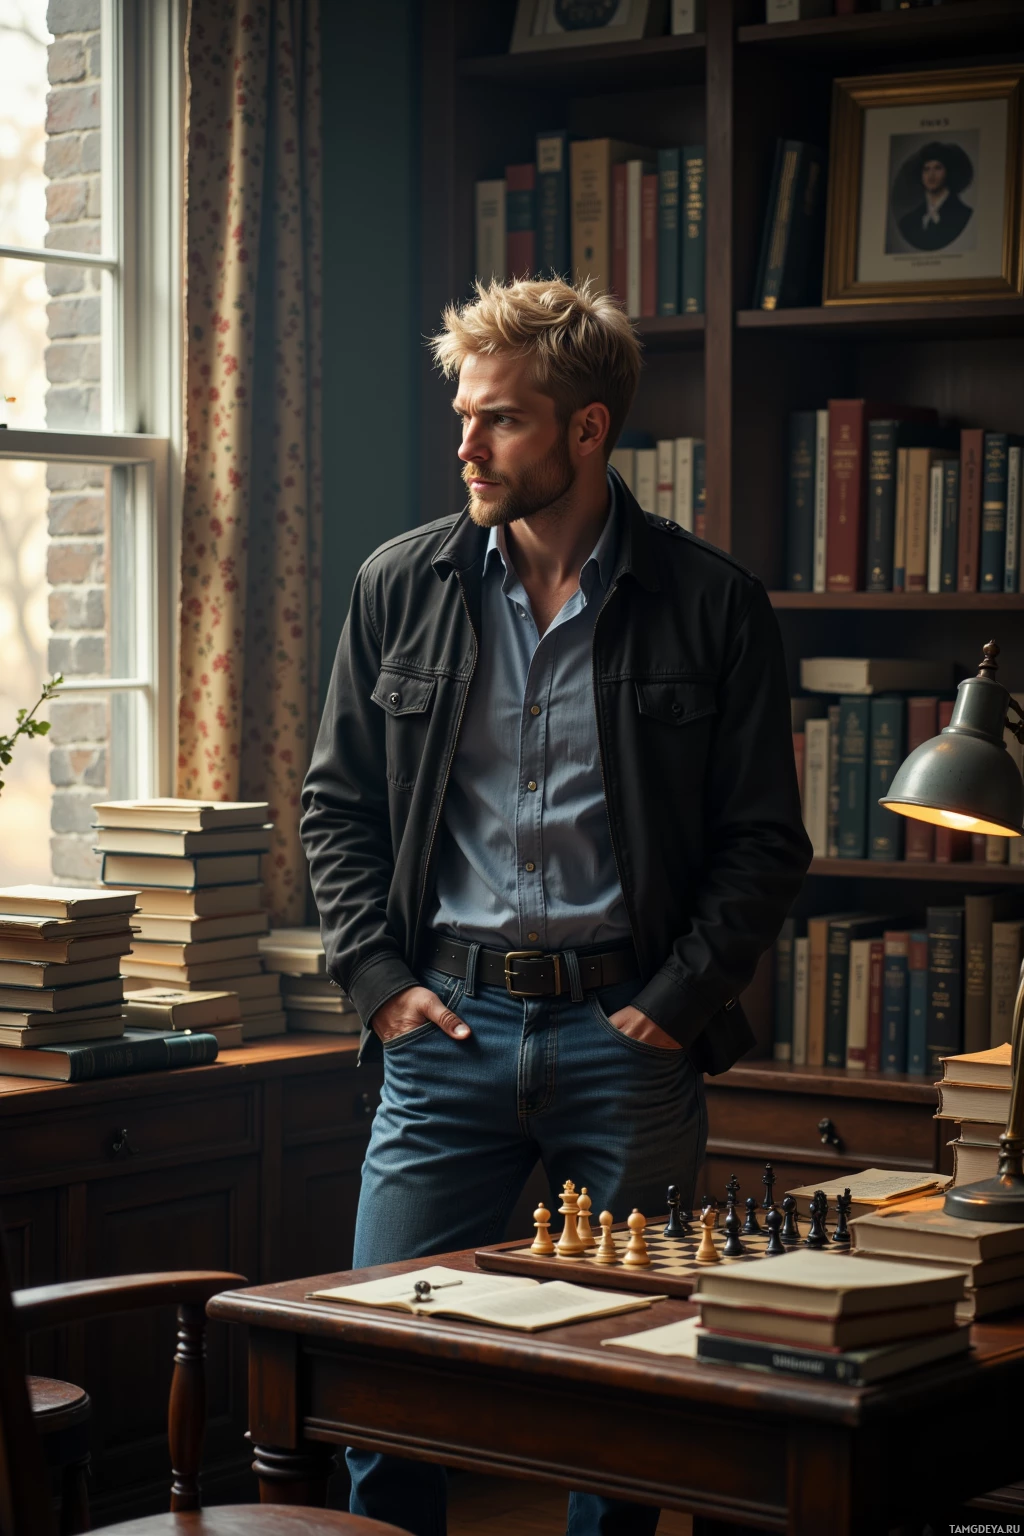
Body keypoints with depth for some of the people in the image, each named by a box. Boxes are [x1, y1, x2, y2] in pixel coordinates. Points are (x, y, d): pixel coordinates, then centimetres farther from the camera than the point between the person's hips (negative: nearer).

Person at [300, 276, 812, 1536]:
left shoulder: (710, 604, -1)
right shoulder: (400, 587, 6)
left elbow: (763, 839, 2)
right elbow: (337, 804, 11)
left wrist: (678, 1002, -7)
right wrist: (376, 977, 0)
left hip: (629, 1024, -2)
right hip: (446, 1020, 2)